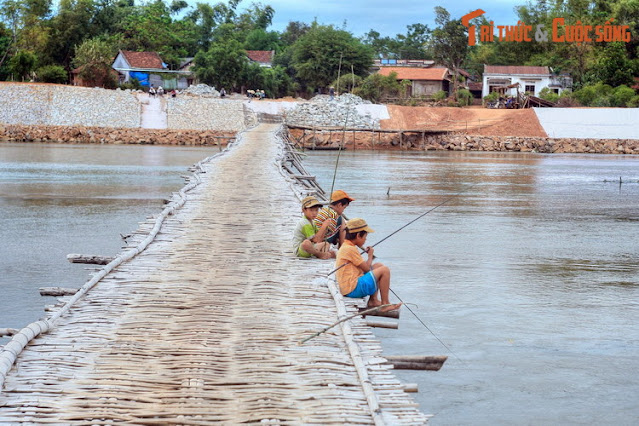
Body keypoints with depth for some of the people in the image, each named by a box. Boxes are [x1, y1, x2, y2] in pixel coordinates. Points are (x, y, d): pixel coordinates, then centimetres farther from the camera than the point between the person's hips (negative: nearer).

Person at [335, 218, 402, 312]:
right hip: (354, 289, -11)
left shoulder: (345, 247, 16)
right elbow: (366, 268, -11)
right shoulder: (350, 249, -16)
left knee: (378, 266, 20)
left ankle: (373, 300, 15)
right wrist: (370, 255, 4)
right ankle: (385, 303, -2)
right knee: (384, 270, -10)